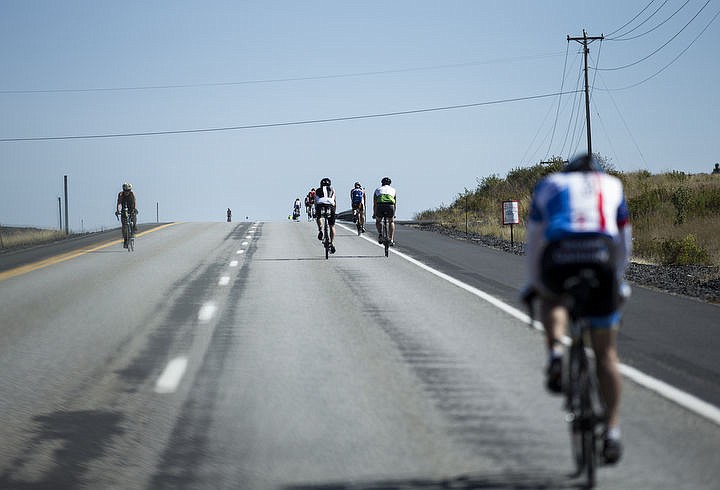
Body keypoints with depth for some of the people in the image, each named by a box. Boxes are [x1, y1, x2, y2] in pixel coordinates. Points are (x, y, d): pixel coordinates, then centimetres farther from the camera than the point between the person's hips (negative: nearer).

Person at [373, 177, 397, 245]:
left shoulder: (378, 190, 29)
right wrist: (394, 214, 49)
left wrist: (374, 214, 44)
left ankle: (380, 234, 5)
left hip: (380, 206, 0)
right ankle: (391, 239, 12)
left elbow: (374, 204, 33)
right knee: (391, 222, 24)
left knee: (378, 221, 28)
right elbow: (395, 203, 37)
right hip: (390, 206, 0)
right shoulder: (393, 190, 30)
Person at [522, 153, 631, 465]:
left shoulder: (549, 185, 28)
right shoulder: (612, 185, 29)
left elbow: (534, 242, 28)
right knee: (605, 353, 12)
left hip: (558, 259, 0)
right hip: (600, 260, 0)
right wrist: (618, 282, 43)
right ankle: (611, 433, 8)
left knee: (551, 298, 37)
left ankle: (555, 353, 9)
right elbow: (623, 243, 31)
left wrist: (533, 283, 38)